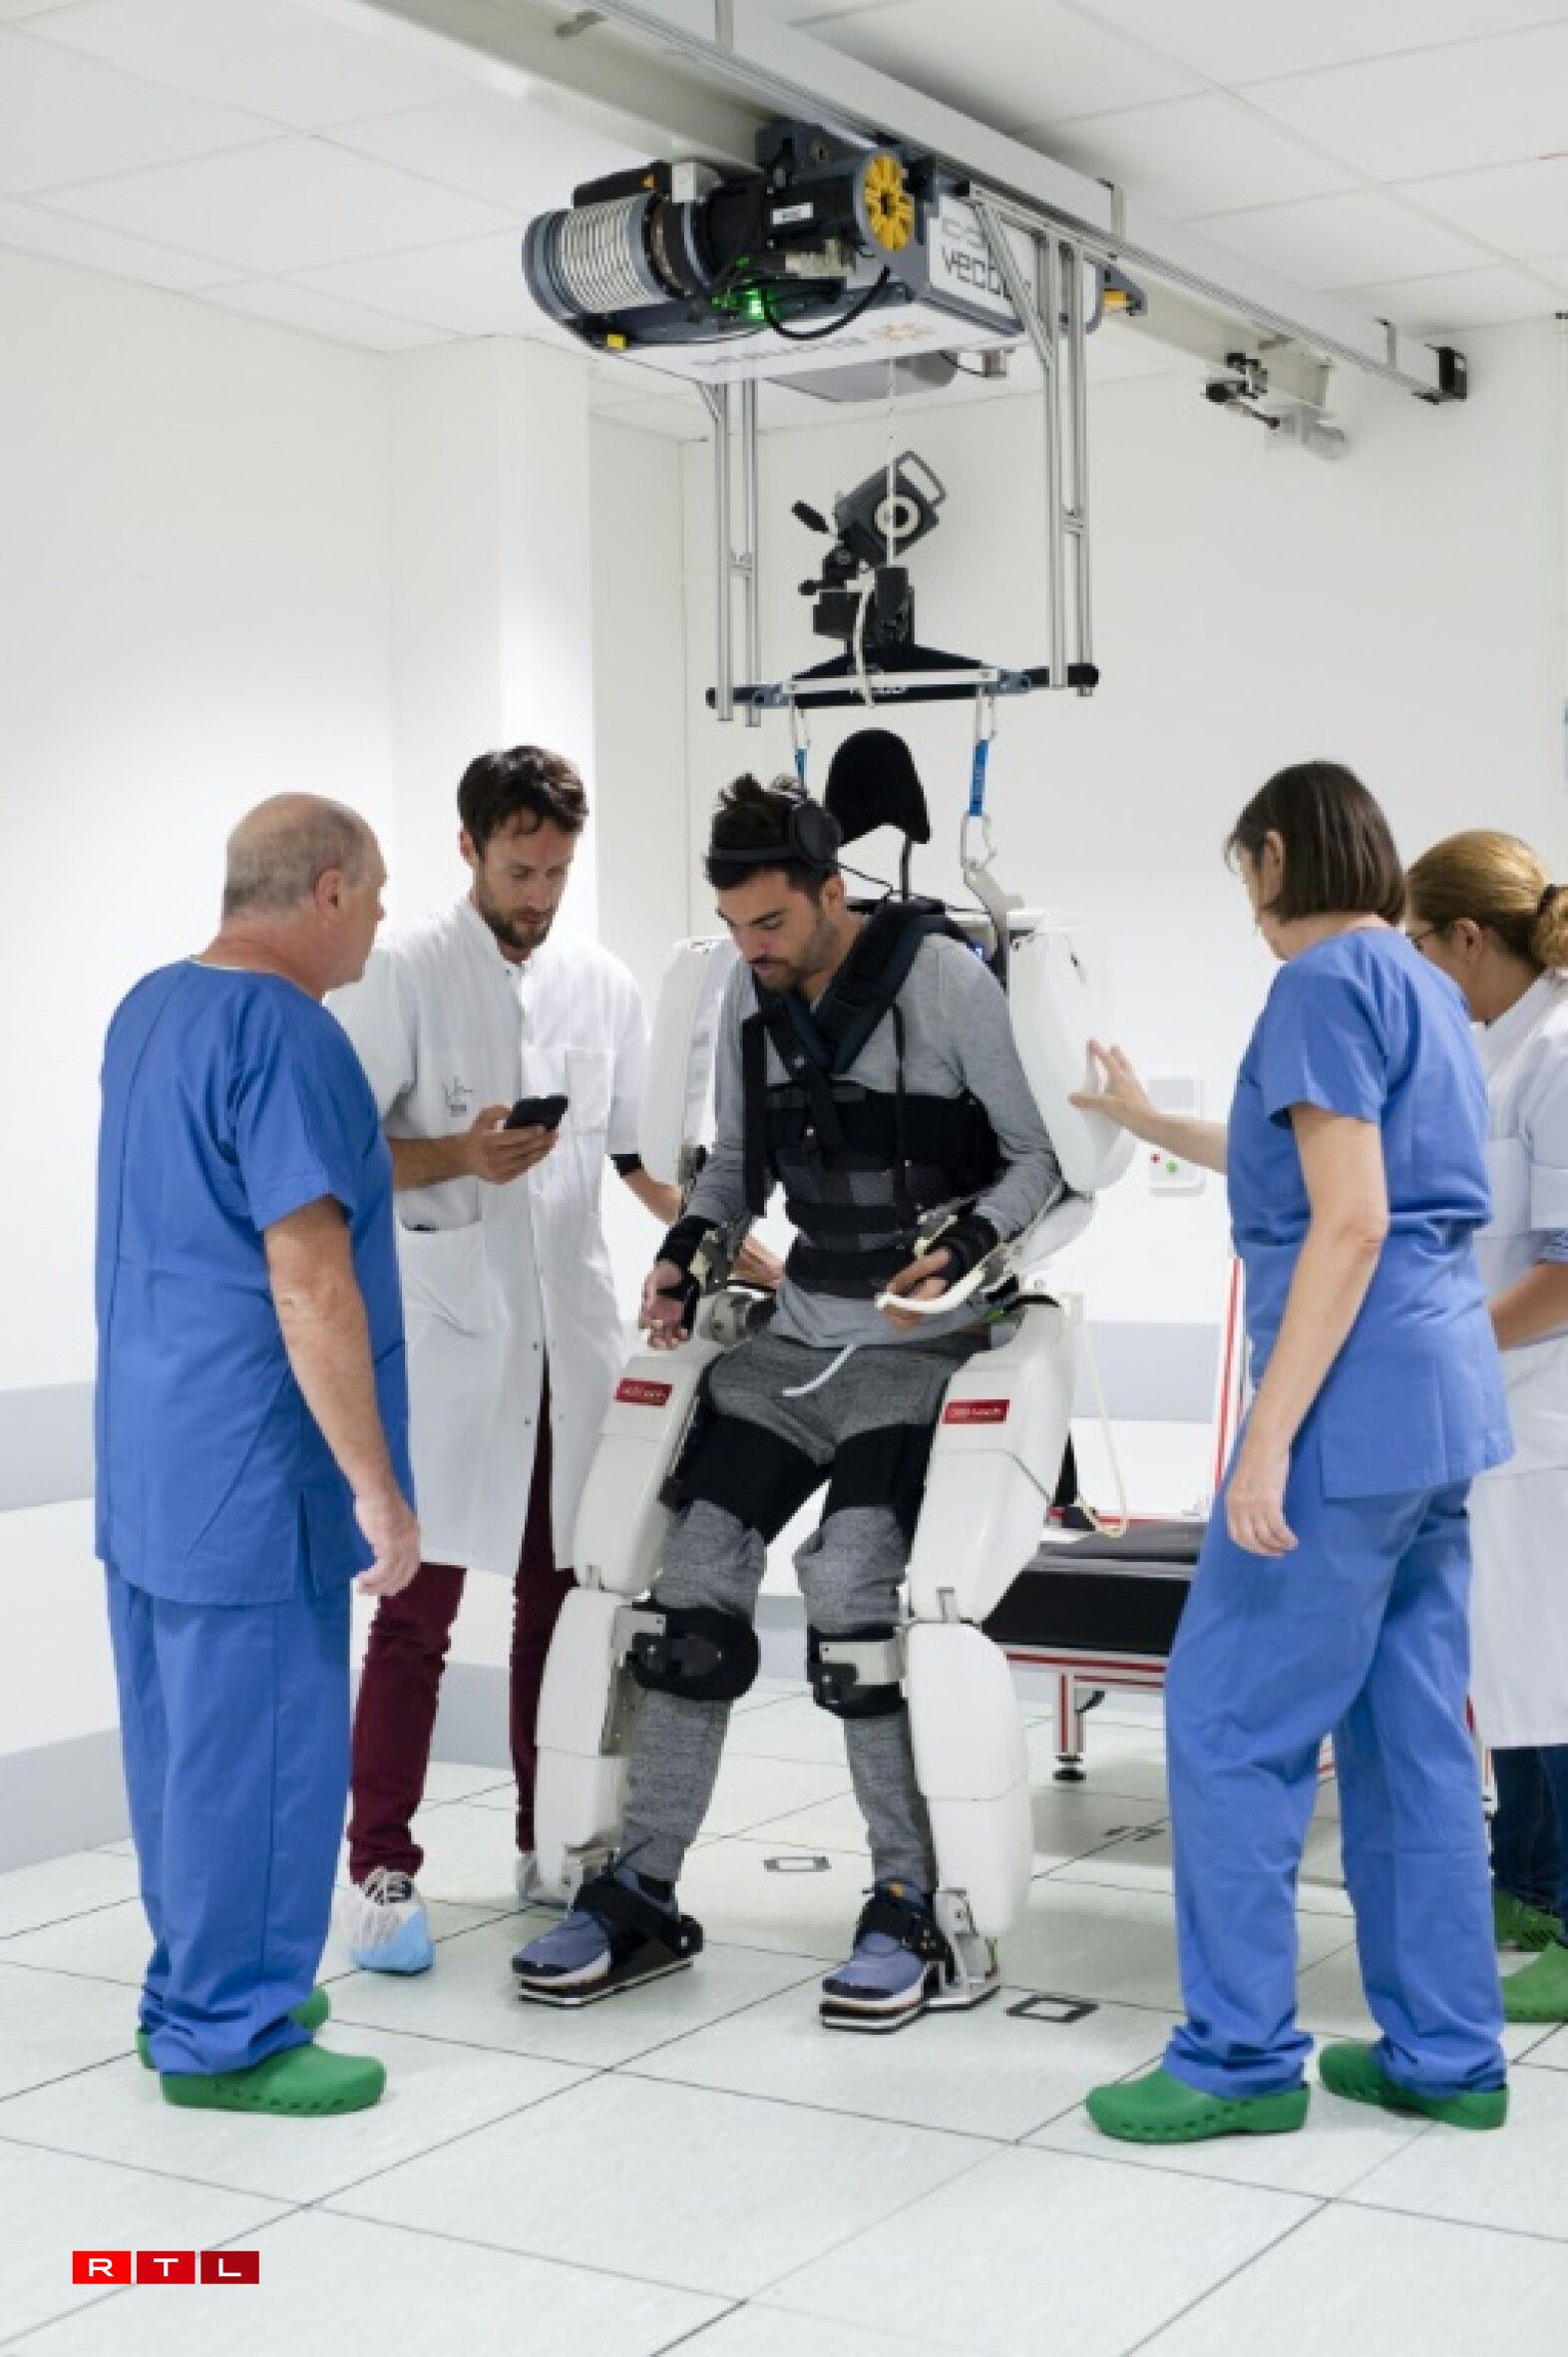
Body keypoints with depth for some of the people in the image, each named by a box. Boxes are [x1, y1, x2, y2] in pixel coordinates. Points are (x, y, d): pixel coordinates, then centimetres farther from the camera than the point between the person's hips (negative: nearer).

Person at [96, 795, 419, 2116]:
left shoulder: (150, 1008, 11)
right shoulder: (284, 1031, -19)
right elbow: (310, 1285, -22)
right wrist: (378, 1489, -18)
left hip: (150, 1452, 10)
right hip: (250, 1469, -10)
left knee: (183, 1738, 17)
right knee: (259, 1751, 1)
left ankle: (191, 1990, 29)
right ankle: (227, 2039, 11)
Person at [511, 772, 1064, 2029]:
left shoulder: (945, 980, -13)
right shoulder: (750, 997, 5)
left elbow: (1044, 1156, -8)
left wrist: (969, 1242, -24)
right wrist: (689, 1244, -1)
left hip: (924, 1346, -6)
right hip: (797, 1336, 6)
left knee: (849, 1586, -21)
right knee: (696, 1576, -1)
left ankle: (911, 1905, -5)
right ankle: (642, 1896, 10)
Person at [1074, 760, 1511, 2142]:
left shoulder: (1329, 982, -11)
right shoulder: (1425, 989, 17)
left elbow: (1351, 1223, -19)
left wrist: (1269, 1437, -20)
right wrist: (1149, 1123, 45)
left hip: (1354, 1408, -9)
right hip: (1442, 1403, 9)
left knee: (1230, 1723, -1)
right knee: (1413, 1731, 12)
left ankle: (1242, 2057, 6)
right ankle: (1446, 2055, 19)